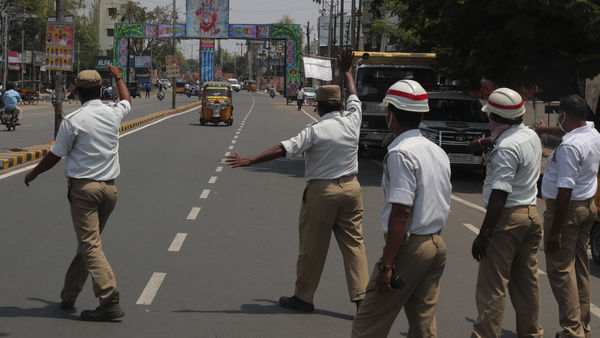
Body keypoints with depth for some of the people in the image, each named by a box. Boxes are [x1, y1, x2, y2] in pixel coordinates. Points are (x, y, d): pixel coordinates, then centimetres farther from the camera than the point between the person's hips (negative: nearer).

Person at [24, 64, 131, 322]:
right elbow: (127, 100, 31)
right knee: (87, 243, 15)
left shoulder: (73, 120, -9)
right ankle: (69, 296, 24)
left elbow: (54, 156, -2)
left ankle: (110, 302, -19)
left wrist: (33, 173, 16)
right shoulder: (113, 114, 5)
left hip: (83, 187, -6)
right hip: (109, 187, 6)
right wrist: (118, 76, 48)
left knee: (90, 246, -9)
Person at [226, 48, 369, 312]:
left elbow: (282, 149, -18)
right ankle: (361, 294, 2)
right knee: (353, 242, 7)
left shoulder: (316, 130, -14)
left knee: (313, 246, 4)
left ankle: (303, 297, 14)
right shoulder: (352, 122, 1)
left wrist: (250, 161, -17)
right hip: (351, 187, 5)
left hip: (322, 191, -5)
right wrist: (346, 71, 35)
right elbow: (353, 96, 21)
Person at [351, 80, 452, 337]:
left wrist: (386, 264, -21)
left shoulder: (401, 154, -15)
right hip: (437, 245, 9)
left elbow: (401, 212, -21)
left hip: (408, 247, -9)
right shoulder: (438, 152, 12)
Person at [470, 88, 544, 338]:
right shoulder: (531, 136, 9)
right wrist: (491, 141, 43)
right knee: (526, 282, 16)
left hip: (508, 218, -9)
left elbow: (500, 194, -23)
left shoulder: (506, 148, -19)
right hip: (531, 214, 9)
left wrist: (484, 233, -22)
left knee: (492, 287, -6)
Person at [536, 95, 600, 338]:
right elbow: (566, 132, 29)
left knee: (560, 270, -6)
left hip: (567, 209, -9)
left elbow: (565, 191, -25)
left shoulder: (569, 147, -23)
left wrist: (555, 231, -22)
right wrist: (546, 129, 42)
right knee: (580, 268, 16)